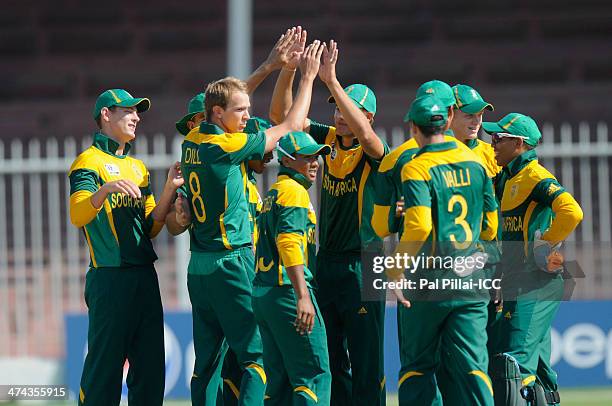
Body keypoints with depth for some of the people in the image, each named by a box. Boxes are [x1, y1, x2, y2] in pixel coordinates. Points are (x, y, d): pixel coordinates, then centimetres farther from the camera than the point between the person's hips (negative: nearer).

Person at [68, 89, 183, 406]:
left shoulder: (137, 167, 22)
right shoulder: (89, 161, -2)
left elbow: (150, 228, 15)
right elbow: (77, 216, -18)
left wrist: (169, 189, 2)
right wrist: (106, 189, -36)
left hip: (144, 277, 8)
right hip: (110, 278, -8)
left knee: (150, 366, 6)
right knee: (104, 368, -9)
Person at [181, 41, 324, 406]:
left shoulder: (193, 141, 8)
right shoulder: (227, 146, -14)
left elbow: (228, 96, 25)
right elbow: (291, 127, -5)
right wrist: (308, 77, 5)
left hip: (199, 266, 8)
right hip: (232, 263, -8)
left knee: (207, 361, 9)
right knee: (260, 355, -7)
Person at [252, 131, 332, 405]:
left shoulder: (272, 193, 21)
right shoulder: (294, 190, -8)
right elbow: (289, 241, -21)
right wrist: (303, 296, -27)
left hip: (262, 293, 10)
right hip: (287, 290, -10)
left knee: (279, 378, 11)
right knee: (314, 374, -10)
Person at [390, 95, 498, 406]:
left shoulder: (416, 169, -9)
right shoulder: (475, 164, 8)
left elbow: (418, 226, -23)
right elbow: (490, 228, 12)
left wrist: (396, 272, -16)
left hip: (429, 281, -4)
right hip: (471, 283, 4)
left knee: (417, 366, 8)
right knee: (471, 365, 0)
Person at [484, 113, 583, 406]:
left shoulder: (535, 177, -10)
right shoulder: (504, 179, 18)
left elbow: (572, 212, -24)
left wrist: (545, 245, -16)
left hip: (535, 282, -10)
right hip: (515, 283, 10)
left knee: (514, 360, -17)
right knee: (536, 364, 12)